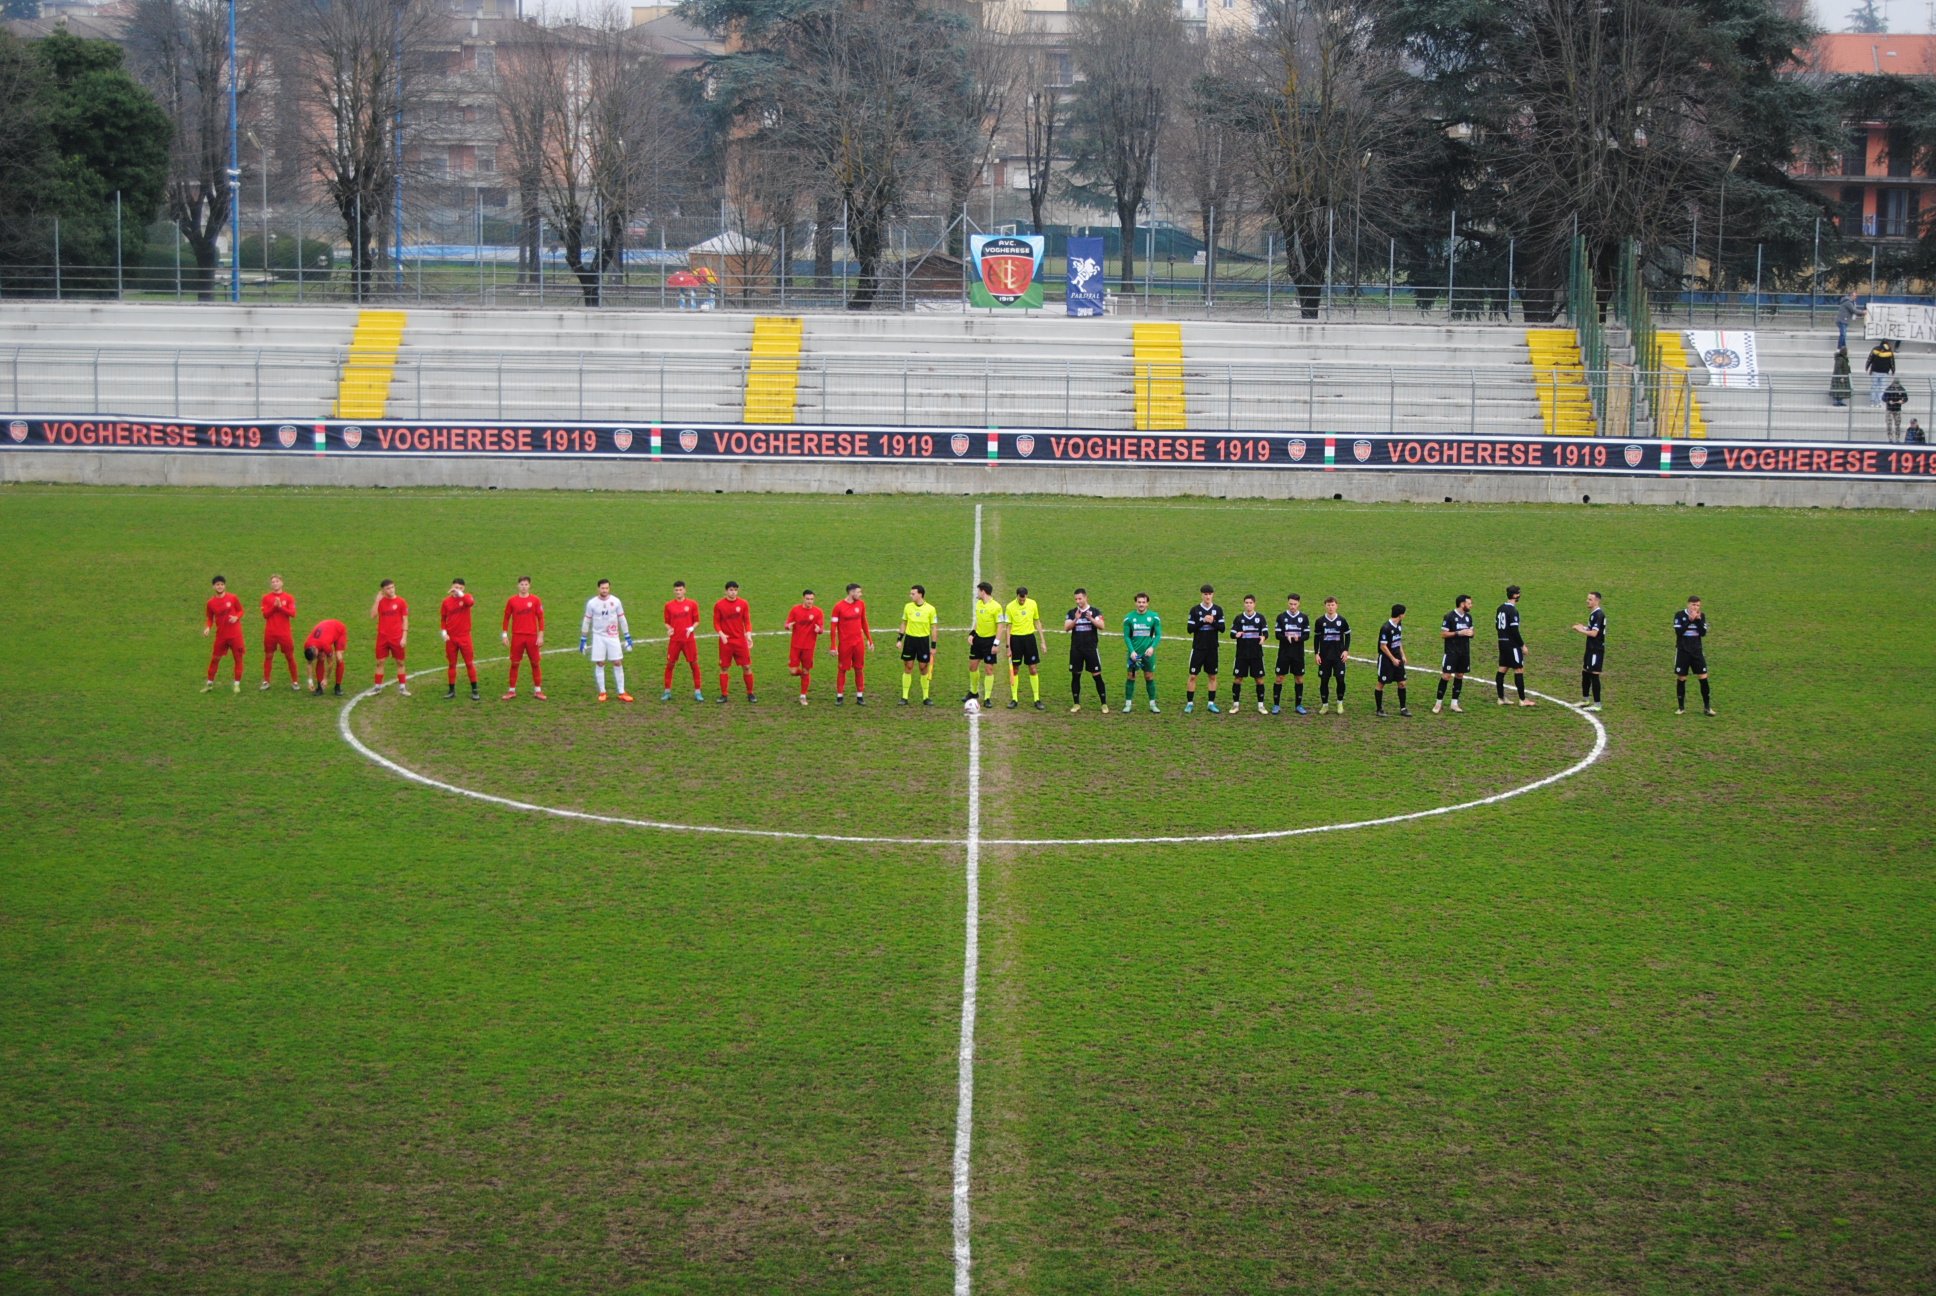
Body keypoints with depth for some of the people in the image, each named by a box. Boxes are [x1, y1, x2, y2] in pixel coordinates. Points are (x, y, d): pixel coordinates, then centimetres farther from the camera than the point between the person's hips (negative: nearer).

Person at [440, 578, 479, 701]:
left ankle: (474, 690, 9)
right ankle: (451, 690, 16)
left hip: (464, 637, -2)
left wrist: (460, 594, -39)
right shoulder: (446, 601, 3)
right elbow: (443, 619, 10)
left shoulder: (466, 597, -5)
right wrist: (444, 632, -3)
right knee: (451, 664, 8)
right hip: (451, 638, 2)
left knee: (470, 663, 1)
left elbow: (471, 603, -31)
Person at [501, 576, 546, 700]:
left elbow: (541, 618, 2)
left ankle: (538, 690, 11)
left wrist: (541, 636, -4)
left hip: (532, 636, -1)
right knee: (514, 663, 2)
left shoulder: (535, 600, 0)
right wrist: (505, 634, 3)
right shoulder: (512, 601, 3)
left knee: (535, 663, 3)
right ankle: (512, 691, 11)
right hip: (517, 636, 1)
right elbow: (507, 618, 9)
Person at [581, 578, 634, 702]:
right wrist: (583, 640, 4)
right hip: (598, 637, -1)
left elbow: (622, 620, 9)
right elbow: (586, 622, 5)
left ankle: (622, 693, 3)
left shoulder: (615, 602, 1)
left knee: (618, 663, -2)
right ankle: (602, 692, 9)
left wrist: (627, 638, 9)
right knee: (599, 664, 0)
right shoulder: (592, 603, -2)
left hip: (613, 636, 1)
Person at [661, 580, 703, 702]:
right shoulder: (669, 606, 5)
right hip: (674, 640, 1)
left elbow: (696, 621, 4)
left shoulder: (692, 604, 2)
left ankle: (697, 692, 8)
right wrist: (669, 629, -10)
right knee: (670, 664, 0)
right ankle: (667, 692, 10)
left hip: (689, 640, -1)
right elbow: (667, 622, 11)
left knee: (694, 664, 0)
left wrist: (692, 628, -15)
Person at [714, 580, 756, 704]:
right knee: (724, 667, 1)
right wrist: (721, 634, -16)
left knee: (747, 666, -1)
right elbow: (716, 622, 1)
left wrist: (749, 635, -9)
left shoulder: (743, 604, 2)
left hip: (740, 641, 1)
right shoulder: (719, 605, -1)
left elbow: (747, 621, 5)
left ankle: (750, 694, 10)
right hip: (725, 641, -1)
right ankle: (724, 695, 10)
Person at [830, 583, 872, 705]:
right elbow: (833, 627, -6)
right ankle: (840, 697, 9)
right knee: (842, 670, 2)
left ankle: (860, 696, 11)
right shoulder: (839, 607, -8)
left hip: (859, 643, 4)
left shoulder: (861, 604, 5)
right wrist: (833, 646, -10)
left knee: (859, 669, 5)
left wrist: (869, 640, 13)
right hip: (844, 643, -4)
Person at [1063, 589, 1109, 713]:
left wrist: (1091, 618, -26)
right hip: (1076, 649, 2)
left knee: (1097, 676, -3)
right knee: (1075, 676, 4)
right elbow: (1066, 628, -4)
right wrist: (1076, 619, -19)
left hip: (1091, 648, -2)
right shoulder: (1072, 613, 7)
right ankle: (1076, 704, 13)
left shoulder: (1095, 612, 2)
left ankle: (1104, 704, 3)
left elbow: (1101, 626, -11)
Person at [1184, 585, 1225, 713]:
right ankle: (1189, 703, 3)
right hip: (1198, 648, -2)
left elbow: (1222, 628, -1)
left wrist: (1213, 622, -19)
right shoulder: (1195, 610, -1)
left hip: (1212, 648, 2)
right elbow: (1190, 629, -5)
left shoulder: (1218, 610, 3)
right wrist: (1203, 621, -18)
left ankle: (1211, 703, 13)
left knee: (1213, 676, 6)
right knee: (1193, 676, -3)